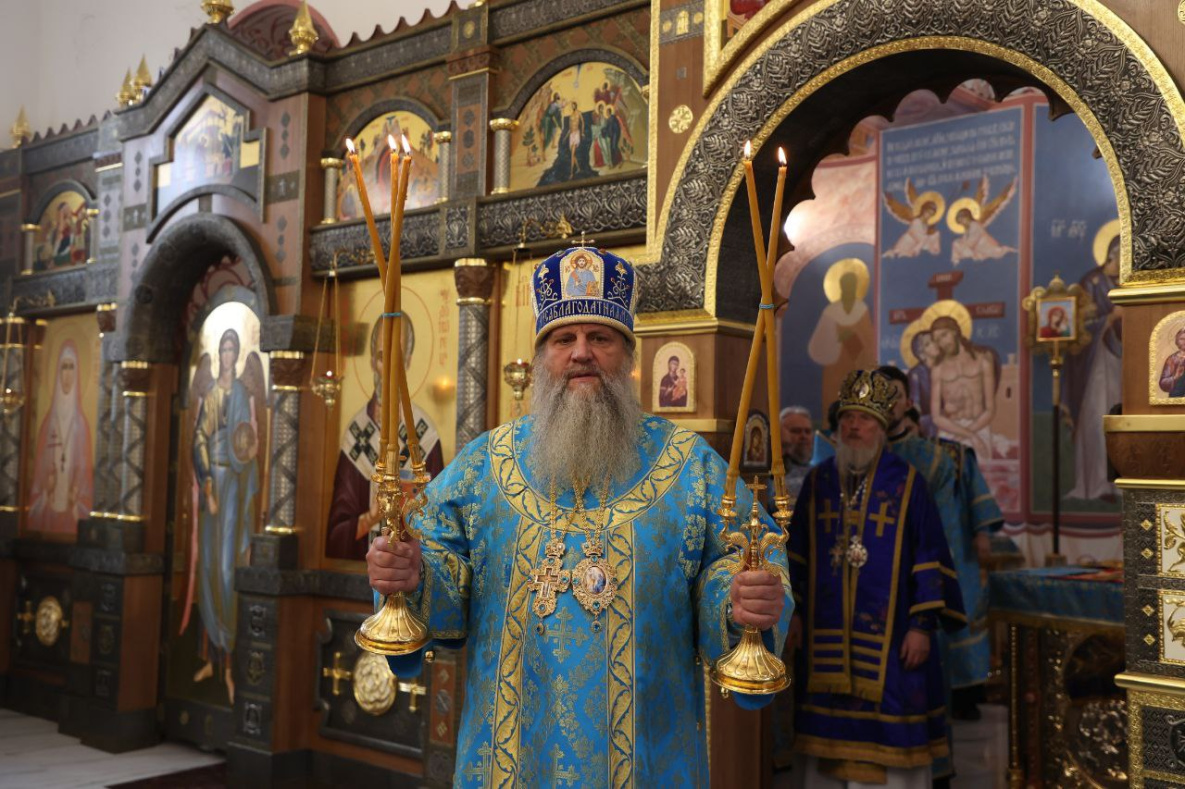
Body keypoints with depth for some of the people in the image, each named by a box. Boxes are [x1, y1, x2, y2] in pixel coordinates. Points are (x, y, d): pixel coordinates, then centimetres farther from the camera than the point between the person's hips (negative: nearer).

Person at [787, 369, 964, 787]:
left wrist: (923, 625, -9)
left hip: (888, 635, -3)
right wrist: (793, 611, 7)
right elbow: (796, 553, 12)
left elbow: (929, 559, -4)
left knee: (890, 736, 2)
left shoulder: (907, 482, -3)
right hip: (825, 635, 3)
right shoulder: (818, 481, 7)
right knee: (827, 734, 10)